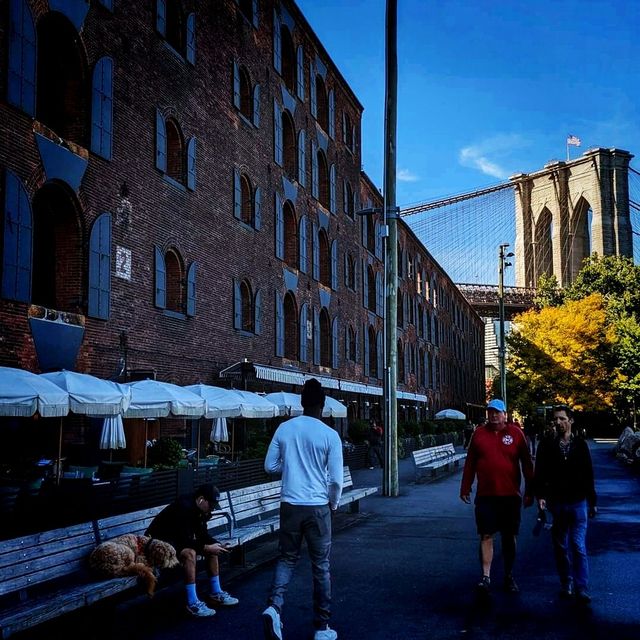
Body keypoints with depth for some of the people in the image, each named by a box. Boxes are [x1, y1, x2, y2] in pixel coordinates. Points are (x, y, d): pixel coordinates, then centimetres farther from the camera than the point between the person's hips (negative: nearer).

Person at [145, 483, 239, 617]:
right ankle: (192, 603, -30)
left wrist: (215, 544, -9)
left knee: (212, 548, 2)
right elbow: (184, 540, -30)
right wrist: (207, 548, -26)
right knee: (190, 553, -34)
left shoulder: (199, 510, 1)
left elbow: (202, 534, 9)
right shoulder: (184, 507, -28)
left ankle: (215, 594, 7)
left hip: (180, 540, 10)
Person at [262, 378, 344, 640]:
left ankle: (274, 606, -6)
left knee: (287, 559, 17)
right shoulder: (330, 435, -8)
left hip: (290, 505, 3)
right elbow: (336, 479, -8)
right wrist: (333, 503, 10)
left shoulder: (284, 428, 0)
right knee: (321, 566, 9)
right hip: (317, 507, -2)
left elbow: (270, 466, 6)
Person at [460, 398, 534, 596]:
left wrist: (529, 491, 2)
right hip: (485, 496, 0)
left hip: (510, 496, 0)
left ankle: (509, 576, 24)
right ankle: (486, 577, -1)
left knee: (509, 537, 10)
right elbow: (470, 463, 8)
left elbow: (527, 464, 4)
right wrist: (465, 488, 7)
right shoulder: (479, 433, 4)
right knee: (486, 536, -3)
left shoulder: (516, 433, 1)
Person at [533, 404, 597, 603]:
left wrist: (592, 502, 10)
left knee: (579, 547, -5)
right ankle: (566, 585, 20)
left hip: (578, 503, -1)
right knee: (561, 547, 8)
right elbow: (539, 473, -1)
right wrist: (540, 495, -14)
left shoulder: (580, 444, 5)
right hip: (556, 503, 1)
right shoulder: (546, 445, 2)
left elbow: (588, 475, 9)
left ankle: (581, 588, -2)